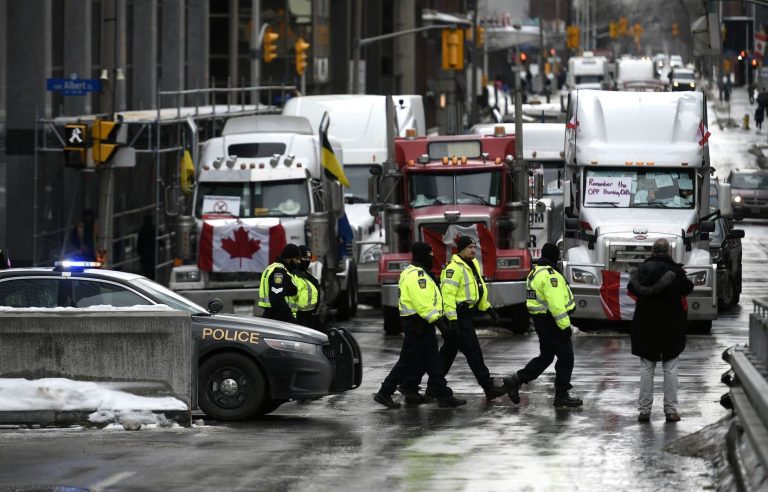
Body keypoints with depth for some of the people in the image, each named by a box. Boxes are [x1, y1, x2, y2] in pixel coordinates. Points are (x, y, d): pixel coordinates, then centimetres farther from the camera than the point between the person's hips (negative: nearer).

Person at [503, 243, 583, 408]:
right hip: (552, 321, -10)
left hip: (540, 320, 10)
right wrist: (565, 325, -22)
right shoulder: (550, 275, -19)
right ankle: (561, 396, 4)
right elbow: (556, 303, -25)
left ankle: (516, 380, 12)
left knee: (545, 357, 18)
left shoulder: (535, 272, 13)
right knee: (566, 358, 0)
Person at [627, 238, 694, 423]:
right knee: (670, 368, 7)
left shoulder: (643, 269, -5)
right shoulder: (675, 270, -10)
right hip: (671, 326, -1)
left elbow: (632, 289, 6)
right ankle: (671, 409, 4)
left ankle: (644, 409, 5)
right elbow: (687, 289, 4)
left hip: (646, 327, 1)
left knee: (646, 368, 7)